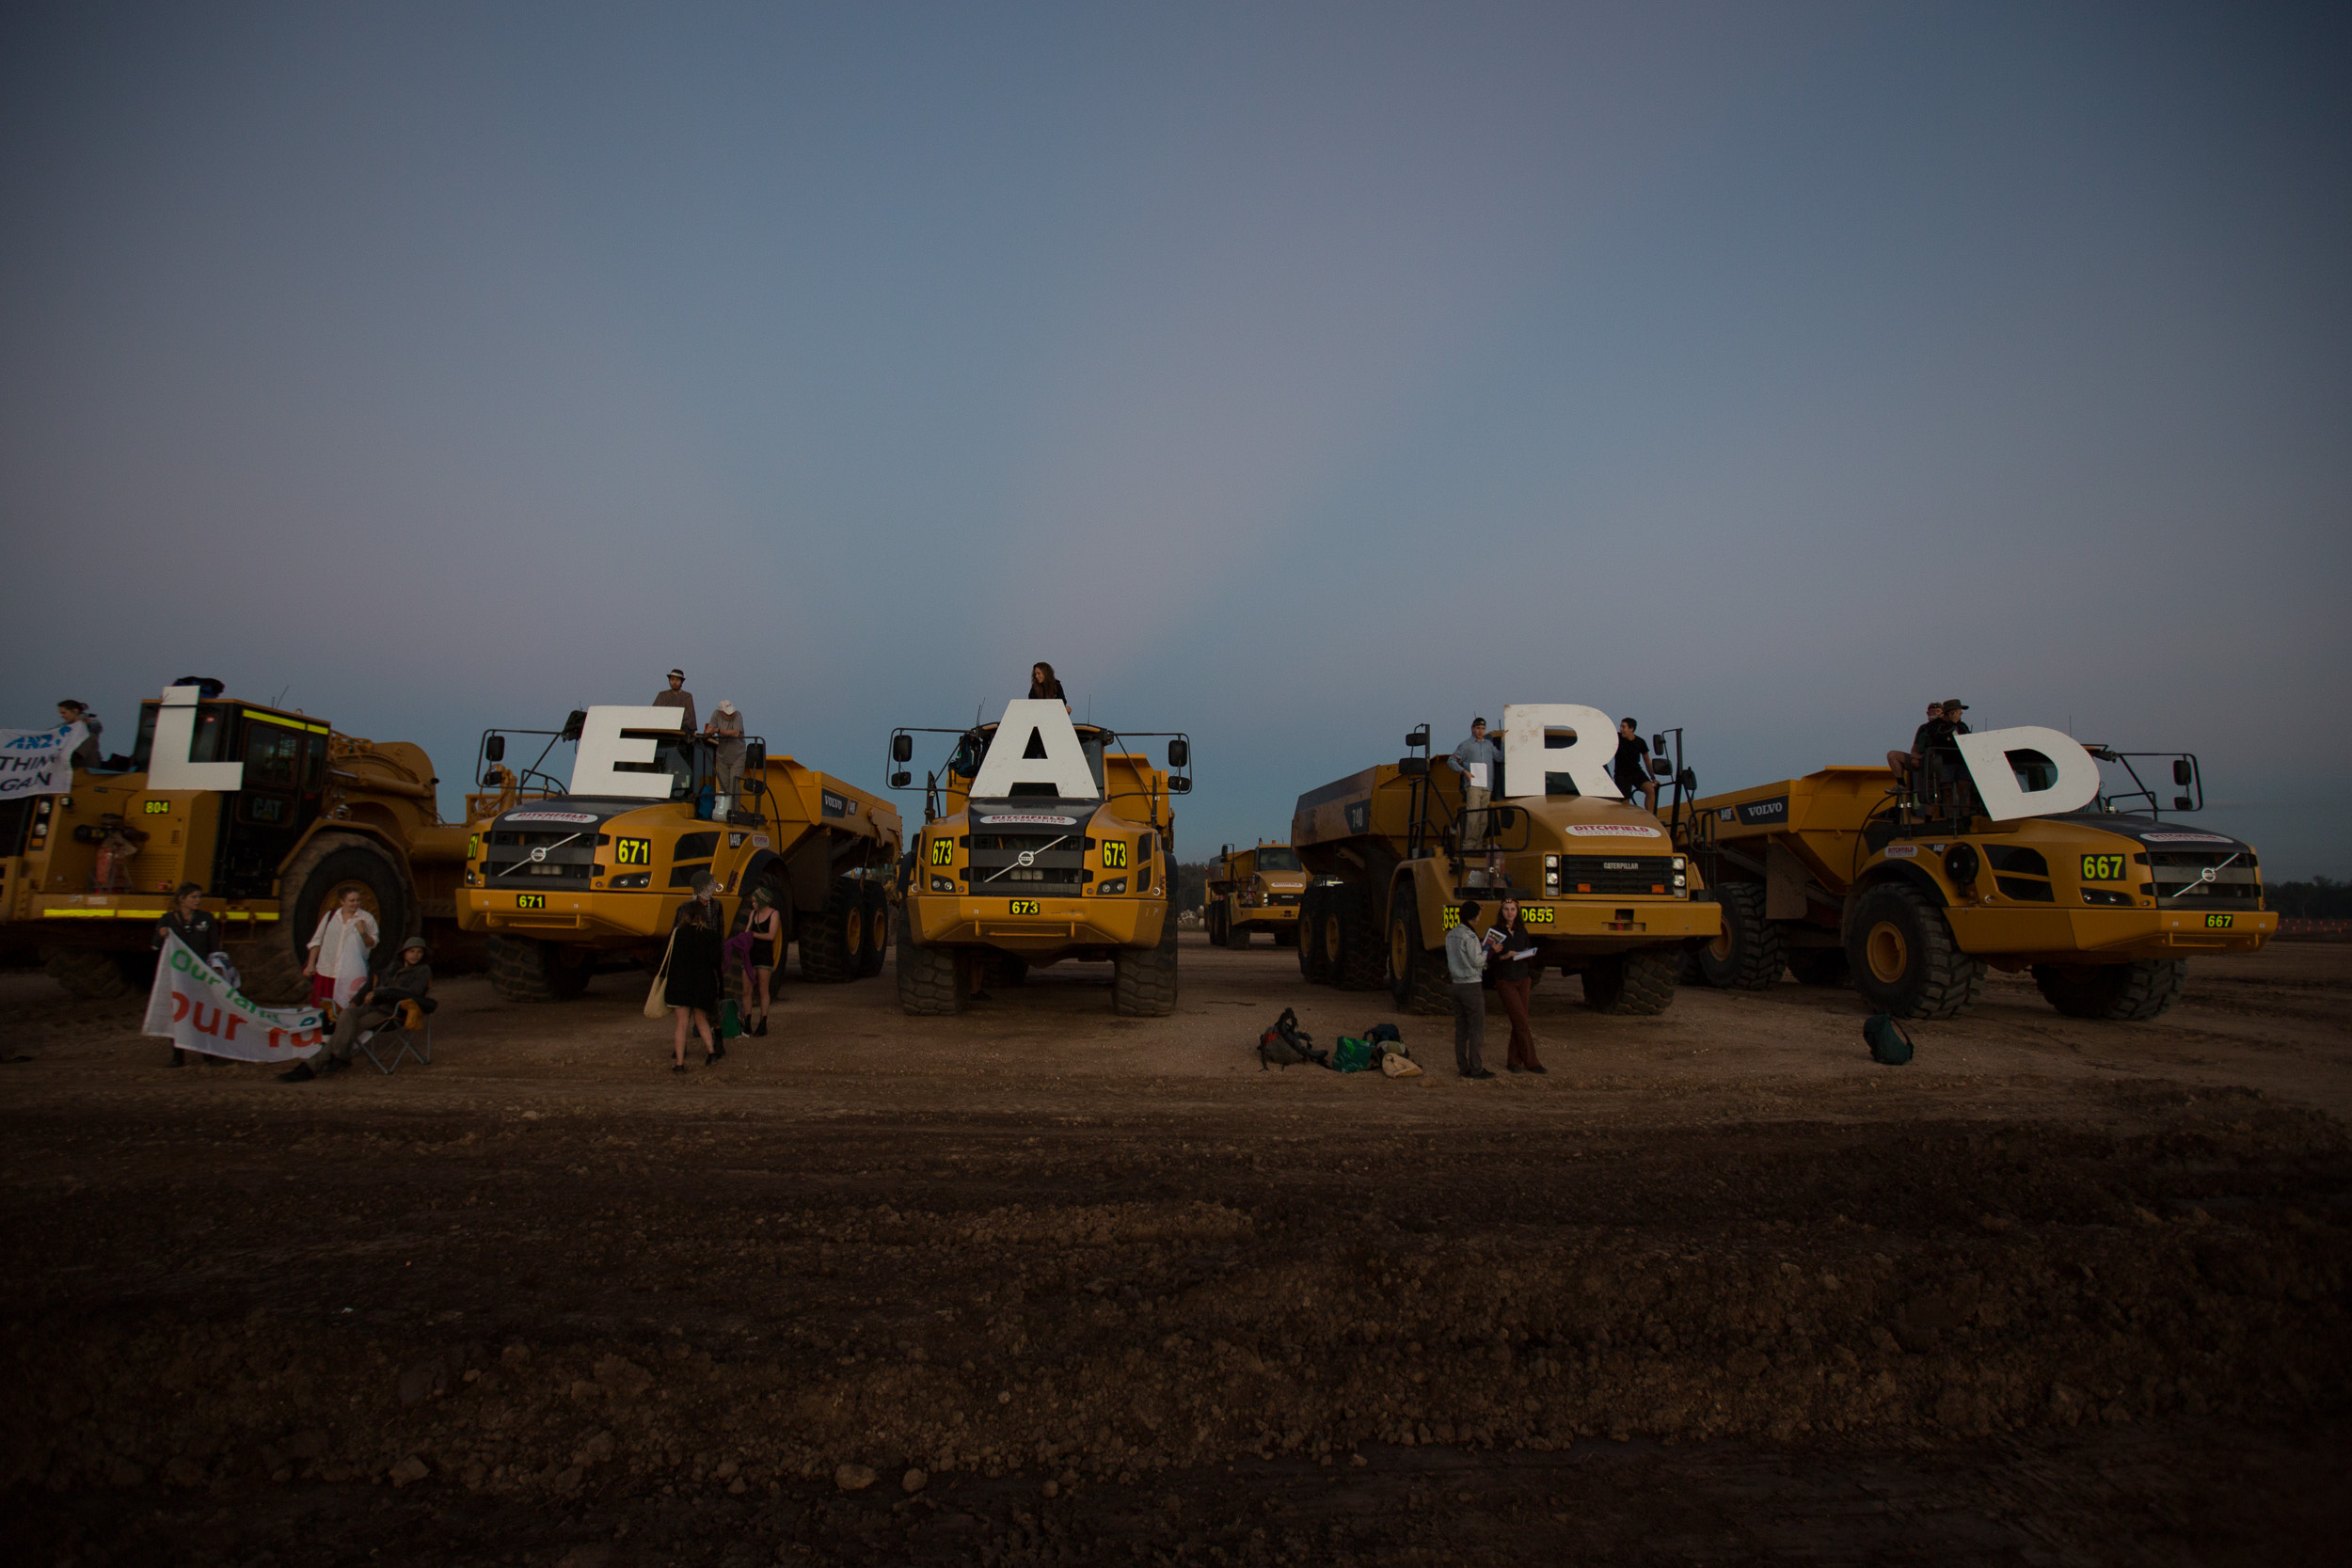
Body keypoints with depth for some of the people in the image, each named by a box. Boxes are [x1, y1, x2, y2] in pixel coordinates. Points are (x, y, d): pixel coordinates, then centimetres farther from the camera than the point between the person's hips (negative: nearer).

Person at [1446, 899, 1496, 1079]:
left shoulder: (1450, 935, 10)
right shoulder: (1470, 937, -16)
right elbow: (1477, 961, -17)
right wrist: (1485, 948, -1)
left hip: (1457, 983, 8)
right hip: (1472, 985, -8)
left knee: (1461, 1027, 10)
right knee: (1477, 1027, -2)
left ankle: (1463, 1066, 13)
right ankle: (1476, 1068, -2)